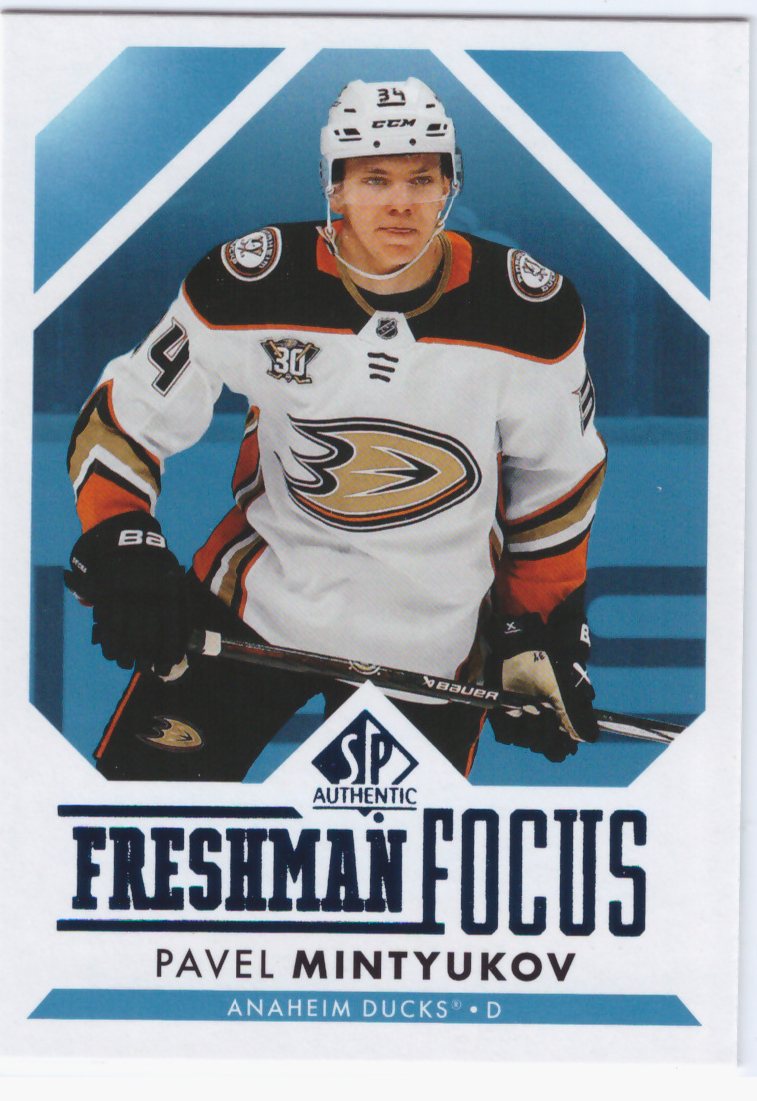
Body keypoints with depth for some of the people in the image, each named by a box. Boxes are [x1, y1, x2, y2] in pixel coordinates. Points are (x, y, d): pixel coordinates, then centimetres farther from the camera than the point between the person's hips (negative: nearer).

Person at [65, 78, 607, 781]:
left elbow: (558, 481, 4)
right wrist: (121, 546, -16)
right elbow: (125, 418, -1)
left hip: (434, 645, 0)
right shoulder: (251, 287, -13)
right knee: (141, 779, -4)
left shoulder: (529, 310, -11)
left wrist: (544, 643, 7)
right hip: (255, 605, 0)